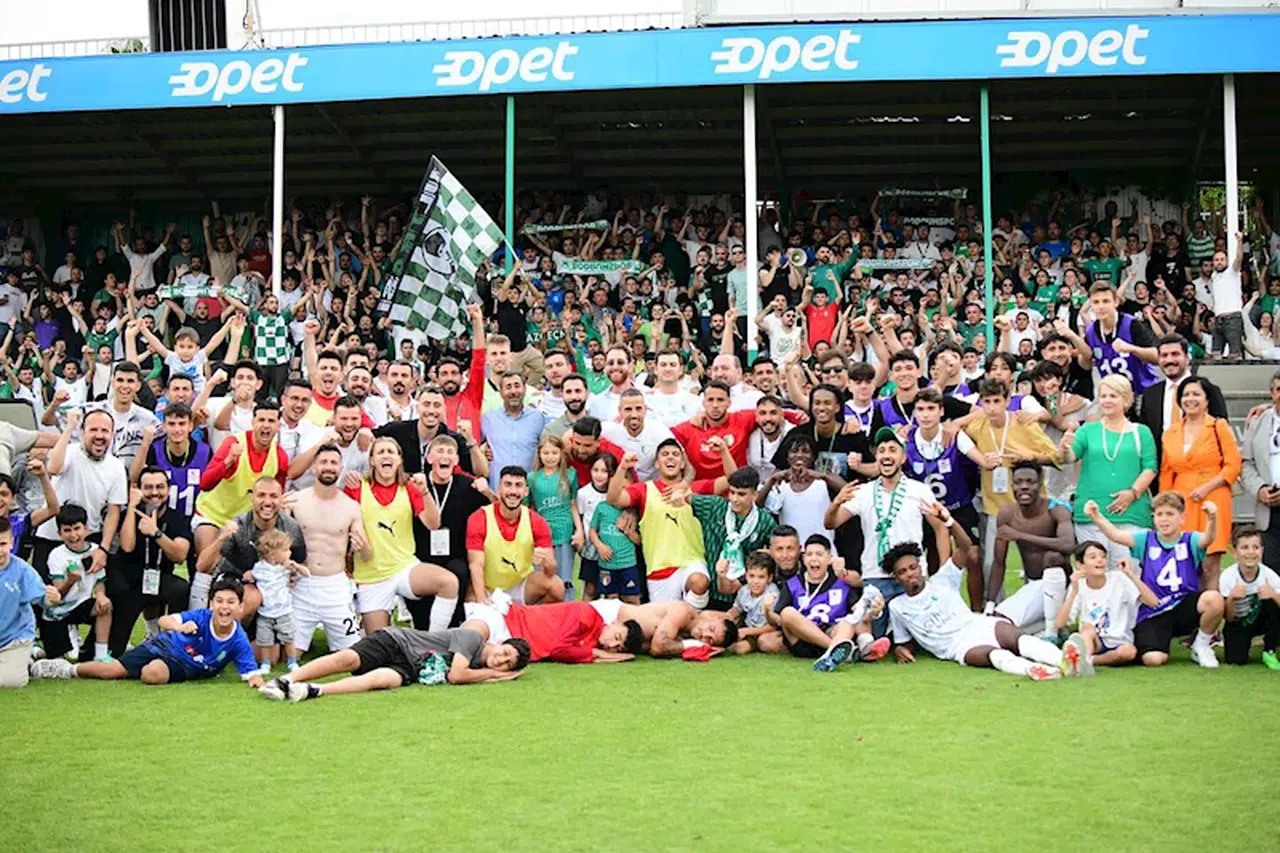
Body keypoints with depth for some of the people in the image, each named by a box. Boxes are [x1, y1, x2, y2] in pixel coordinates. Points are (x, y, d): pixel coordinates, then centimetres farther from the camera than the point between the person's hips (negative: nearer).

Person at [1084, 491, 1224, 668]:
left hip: (1184, 607, 0)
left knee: (1214, 598, -32)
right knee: (1153, 659, -23)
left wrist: (1212, 518, -44)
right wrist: (1096, 516, -29)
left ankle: (1202, 644, -1)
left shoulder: (1189, 541, 1)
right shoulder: (1147, 539, 4)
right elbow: (1116, 535, -11)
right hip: (1153, 612, 0)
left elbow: (1208, 538, -21)